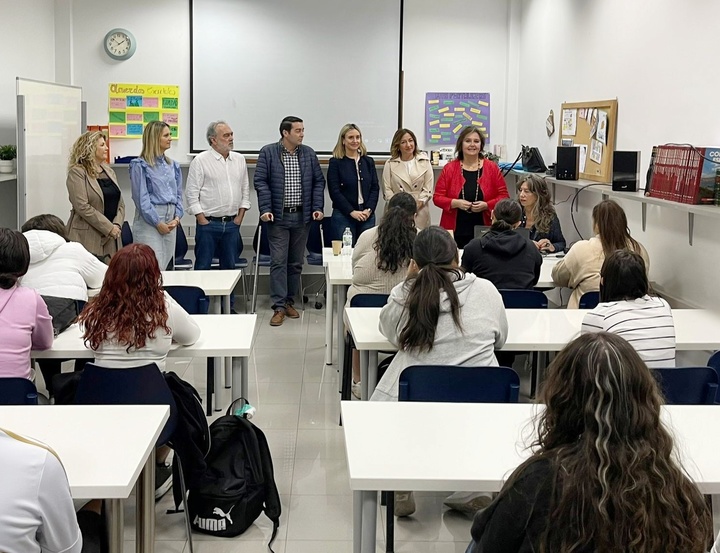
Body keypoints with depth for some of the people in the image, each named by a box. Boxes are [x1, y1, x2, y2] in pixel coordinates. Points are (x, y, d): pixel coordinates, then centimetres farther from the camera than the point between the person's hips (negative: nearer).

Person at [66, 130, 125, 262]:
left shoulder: (109, 171, 17)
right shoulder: (77, 172, -5)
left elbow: (120, 204, 15)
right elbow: (82, 206, -14)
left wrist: (117, 225, -4)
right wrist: (109, 228, -15)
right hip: (88, 240, -6)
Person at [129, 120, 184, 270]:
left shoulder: (173, 166, 15)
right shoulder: (139, 165, -4)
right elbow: (141, 198, -9)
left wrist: (177, 218, 0)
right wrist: (158, 223, -11)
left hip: (170, 221, 6)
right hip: (149, 220, -6)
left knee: (166, 267, 6)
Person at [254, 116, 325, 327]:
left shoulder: (309, 153, 8)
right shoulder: (268, 152, -3)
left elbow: (319, 181, 10)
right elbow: (261, 182, -6)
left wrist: (317, 207, -1)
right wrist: (265, 209, -15)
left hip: (302, 216, 4)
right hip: (278, 216, -4)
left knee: (296, 262, 9)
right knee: (278, 261, -5)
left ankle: (289, 301, 21)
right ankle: (279, 306, -2)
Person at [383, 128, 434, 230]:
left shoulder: (425, 162, 8)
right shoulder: (390, 164, 8)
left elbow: (428, 189, 3)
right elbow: (387, 190, 3)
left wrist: (416, 205, -10)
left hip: (419, 213, 0)